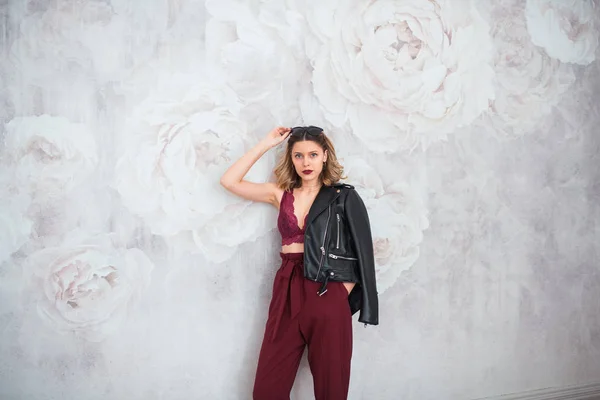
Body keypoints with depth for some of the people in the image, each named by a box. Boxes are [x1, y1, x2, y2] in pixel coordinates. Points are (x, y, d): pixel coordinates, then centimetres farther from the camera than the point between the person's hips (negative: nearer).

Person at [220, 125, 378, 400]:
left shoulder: (344, 197, 2)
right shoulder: (281, 194, 10)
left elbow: (361, 252, 2)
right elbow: (229, 181, 5)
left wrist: (342, 294, -8)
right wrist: (266, 144, 4)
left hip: (327, 294, -3)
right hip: (287, 291, 3)